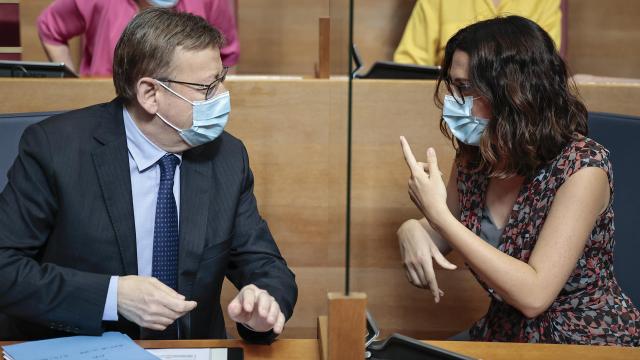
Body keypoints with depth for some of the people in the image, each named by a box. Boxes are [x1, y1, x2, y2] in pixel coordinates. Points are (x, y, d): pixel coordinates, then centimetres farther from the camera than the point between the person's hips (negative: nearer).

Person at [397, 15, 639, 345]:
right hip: (505, 334, 6)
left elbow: (533, 295, -27)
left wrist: (438, 214, -28)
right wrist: (412, 230, -15)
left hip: (588, 342, -5)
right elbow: (442, 235, 10)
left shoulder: (582, 167, -22)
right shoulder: (473, 157, -5)